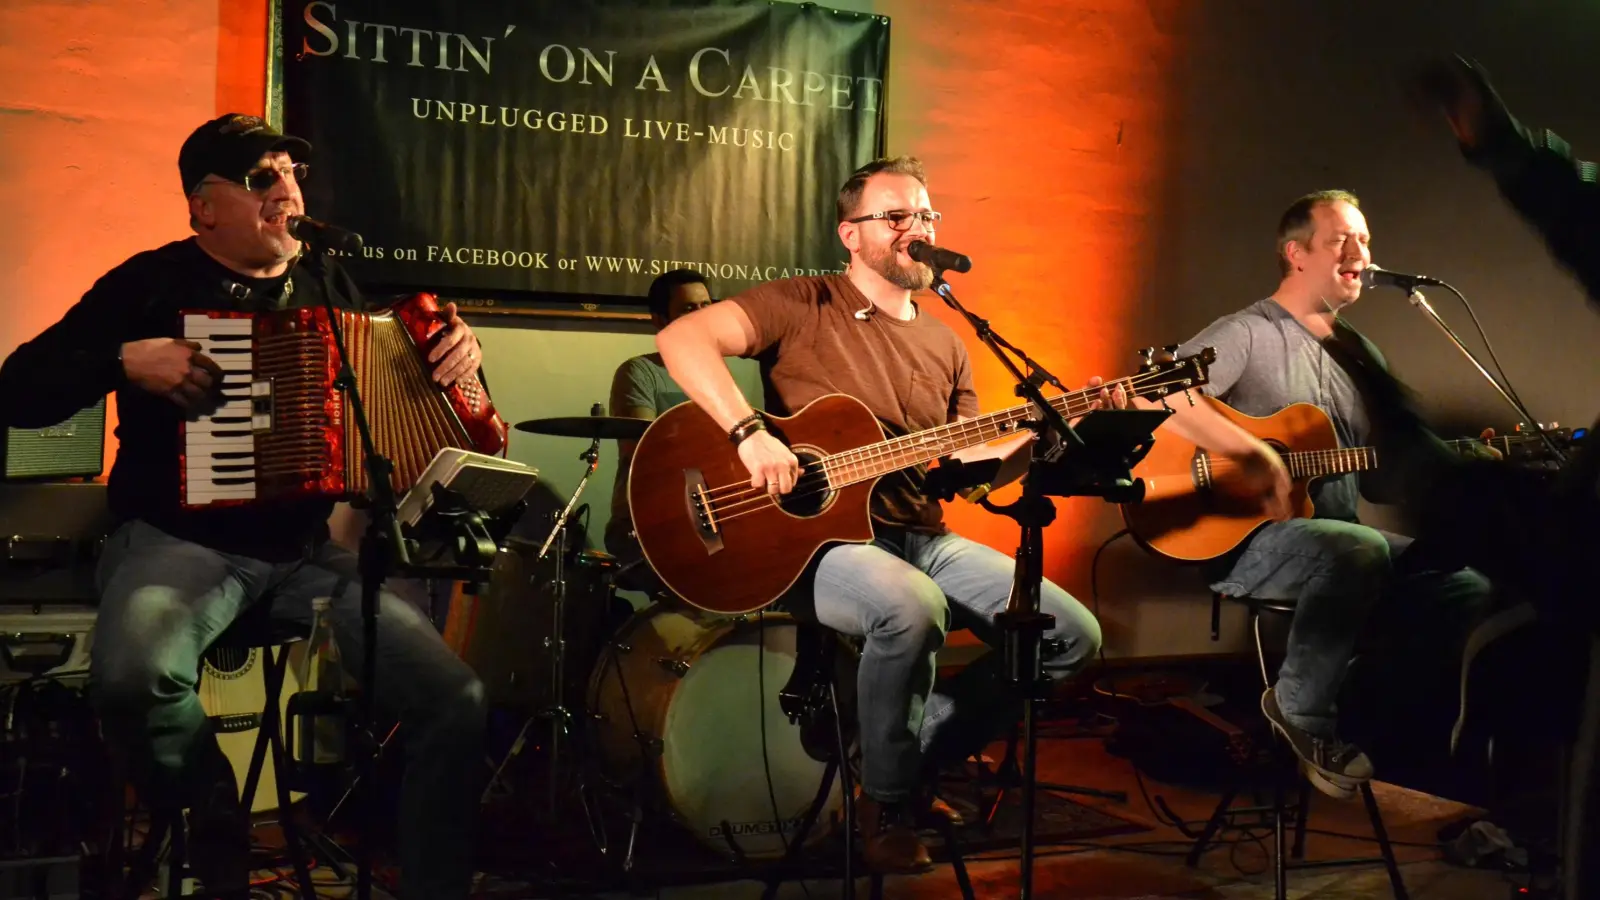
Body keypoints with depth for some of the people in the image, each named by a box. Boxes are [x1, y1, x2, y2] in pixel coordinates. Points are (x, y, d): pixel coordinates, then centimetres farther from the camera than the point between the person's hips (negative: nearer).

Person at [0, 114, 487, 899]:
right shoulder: (154, 283, 2)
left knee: (456, 699, -16)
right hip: (182, 541, -3)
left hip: (310, 547, 4)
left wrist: (451, 350, 3)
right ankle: (218, 834, -6)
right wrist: (126, 360, -16)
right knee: (134, 675, -36)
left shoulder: (327, 282, 14)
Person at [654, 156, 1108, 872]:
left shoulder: (944, 346, 17)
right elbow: (682, 338, -17)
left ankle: (916, 752, 9)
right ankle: (887, 804, -12)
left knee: (1073, 636, -4)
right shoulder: (806, 304, -3)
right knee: (914, 607, -38)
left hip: (922, 539, 7)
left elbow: (972, 467, 14)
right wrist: (751, 435, -29)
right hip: (816, 540, -7)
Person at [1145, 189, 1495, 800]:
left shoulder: (1362, 356, 18)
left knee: (1467, 588, -11)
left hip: (1341, 538, 7)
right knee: (1359, 550, -35)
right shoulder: (1248, 335, -7)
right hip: (1240, 539, -7)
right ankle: (1301, 712, -12)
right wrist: (1254, 452, -27)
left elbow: (1376, 479, 17)